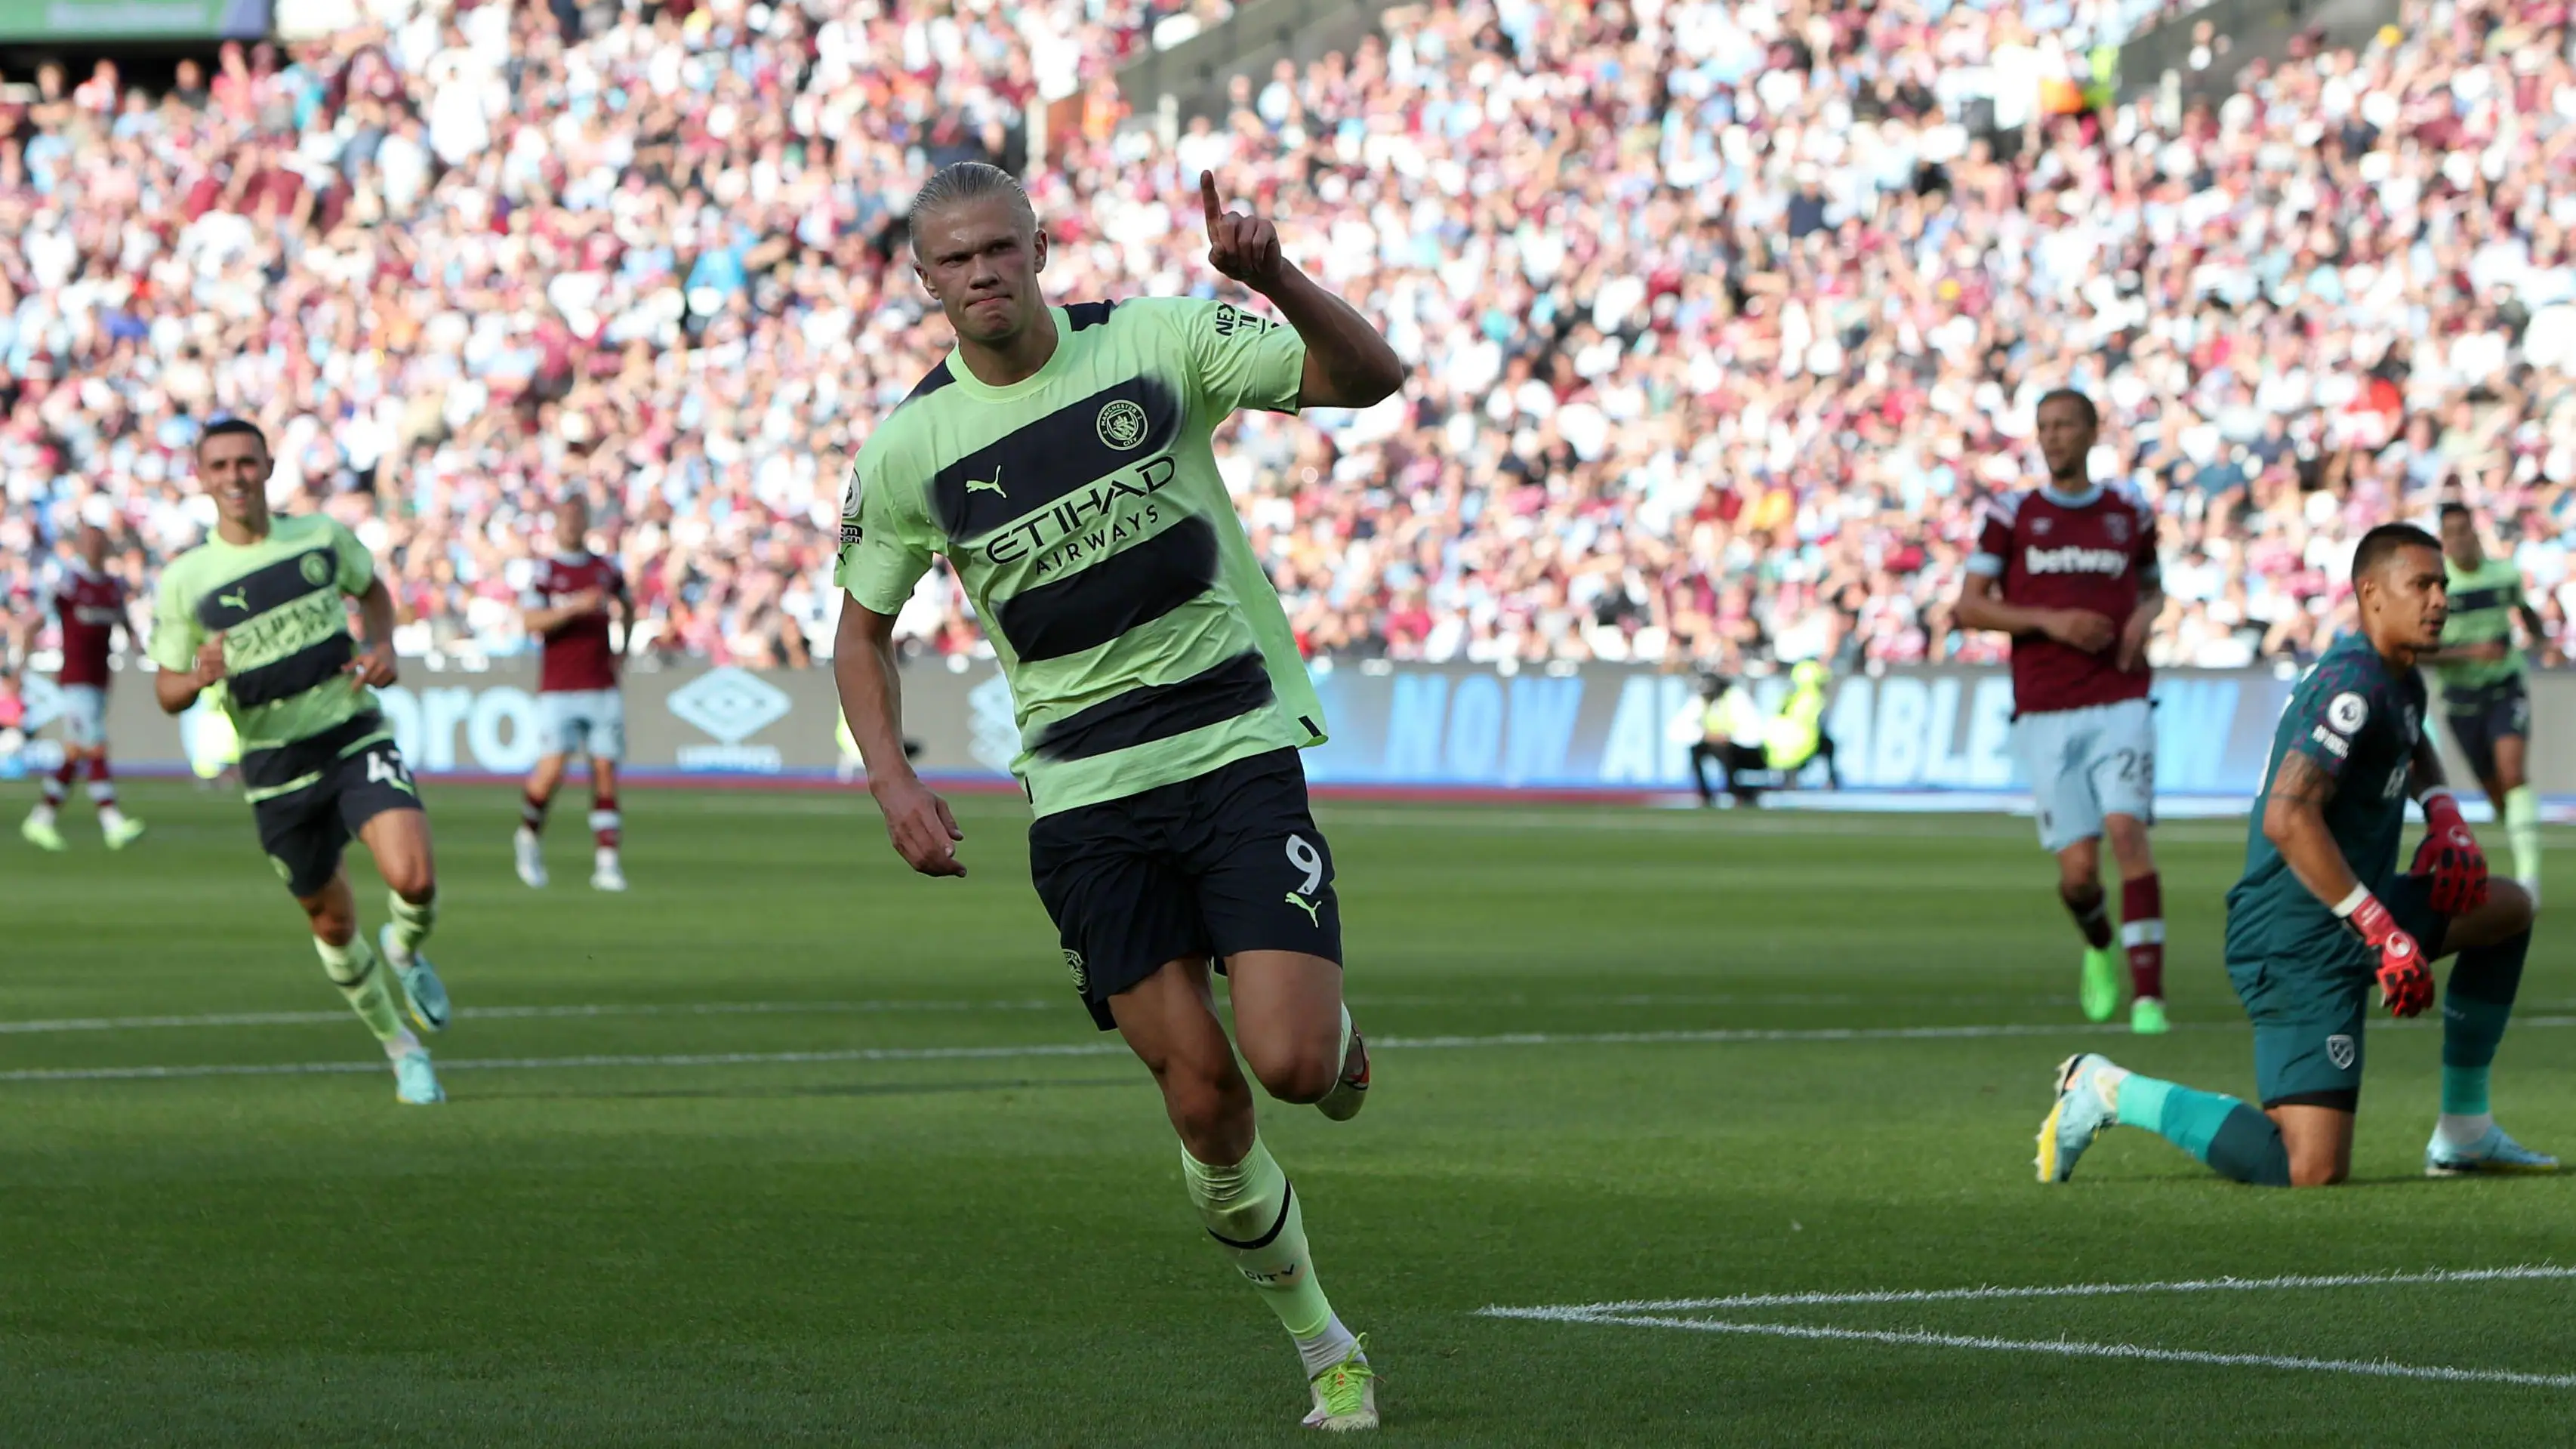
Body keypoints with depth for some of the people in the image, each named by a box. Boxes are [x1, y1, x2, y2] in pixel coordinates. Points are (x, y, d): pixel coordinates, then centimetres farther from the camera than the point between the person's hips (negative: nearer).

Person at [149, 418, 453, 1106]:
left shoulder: (323, 537, -2)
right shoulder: (185, 580, -6)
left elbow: (371, 588, 20)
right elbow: (167, 689, 1)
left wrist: (383, 646, 0)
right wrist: (201, 678, -22)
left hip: (356, 734, 0)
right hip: (277, 764, 0)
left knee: (413, 880, -22)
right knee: (331, 921, 10)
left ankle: (406, 952, 15)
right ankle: (399, 1047, 34)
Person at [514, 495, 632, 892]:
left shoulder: (607, 569, 12)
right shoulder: (544, 572, 1)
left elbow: (627, 607, 31)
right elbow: (530, 621, -12)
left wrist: (622, 647, 17)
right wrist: (575, 607, -22)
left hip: (603, 688, 3)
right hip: (559, 690, -3)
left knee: (605, 771, -4)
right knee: (553, 767, -13)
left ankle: (607, 861, -4)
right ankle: (529, 834, 15)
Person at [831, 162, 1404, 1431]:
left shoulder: (1157, 342, -4)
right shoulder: (908, 448, 0)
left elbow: (1367, 377, -6)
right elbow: (862, 625, 13)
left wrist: (1274, 280, -25)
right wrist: (891, 778, -2)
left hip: (1235, 745, -1)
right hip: (1084, 793, 1)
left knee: (1289, 1063, -17)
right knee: (1203, 1103, -5)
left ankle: (1339, 1038, 22)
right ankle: (1327, 1356, 13)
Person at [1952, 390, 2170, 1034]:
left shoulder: (2129, 513, 10)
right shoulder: (2012, 515, 6)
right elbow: (1968, 607, 2)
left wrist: (2145, 616, 3)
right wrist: (2048, 620, -11)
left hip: (2120, 702, 0)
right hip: (2045, 714, 0)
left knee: (2126, 830, -20)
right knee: (2079, 869, -5)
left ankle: (2149, 995, -20)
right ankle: (2099, 945, 31)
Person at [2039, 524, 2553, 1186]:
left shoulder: (2398, 680, 13)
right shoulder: (2353, 684, -19)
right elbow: (2288, 819, -29)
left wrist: (2444, 815, 18)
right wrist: (2383, 931, -27)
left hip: (2349, 916, 11)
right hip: (2300, 946, -11)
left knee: (2510, 909, 23)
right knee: (2311, 1173, -19)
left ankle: (2465, 1133, 23)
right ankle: (2111, 1092, -4)